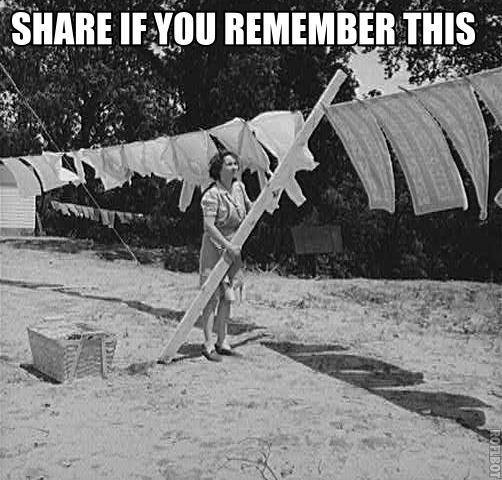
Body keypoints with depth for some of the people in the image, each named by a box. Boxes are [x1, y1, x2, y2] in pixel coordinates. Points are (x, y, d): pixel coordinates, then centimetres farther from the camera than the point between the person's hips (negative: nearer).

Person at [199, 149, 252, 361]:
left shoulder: (239, 187, 6)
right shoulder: (212, 194, -17)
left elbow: (250, 209, 22)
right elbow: (209, 225, -24)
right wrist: (228, 246, -28)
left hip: (233, 248, 7)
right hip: (215, 247, -7)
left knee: (227, 296, 10)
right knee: (213, 296, -5)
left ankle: (222, 342, 19)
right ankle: (208, 344, 3)